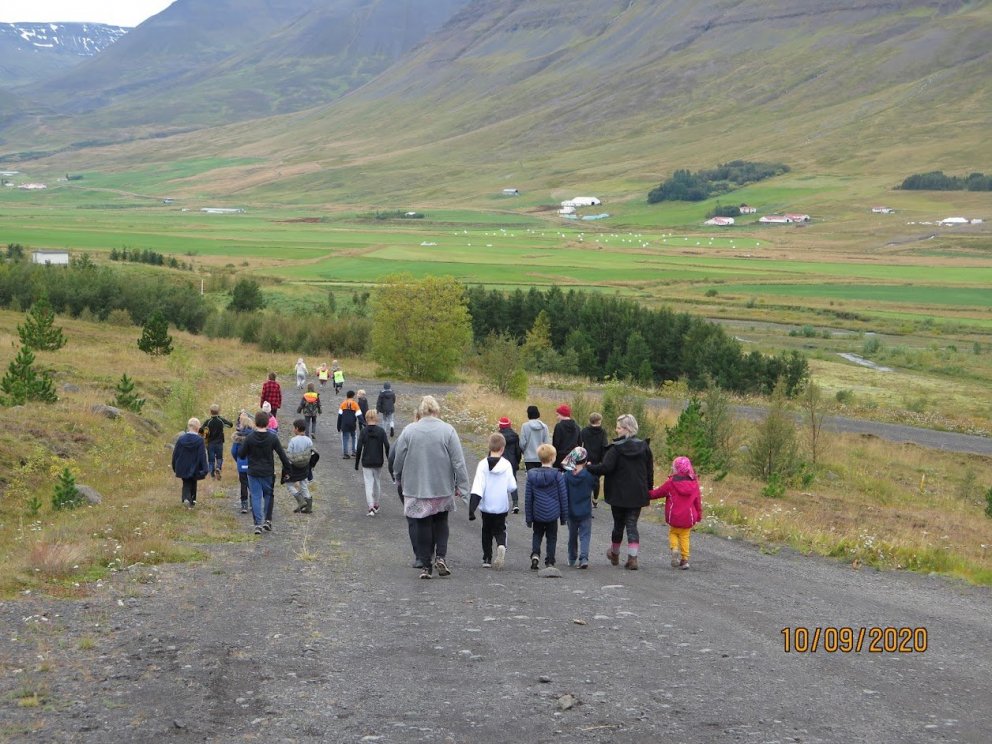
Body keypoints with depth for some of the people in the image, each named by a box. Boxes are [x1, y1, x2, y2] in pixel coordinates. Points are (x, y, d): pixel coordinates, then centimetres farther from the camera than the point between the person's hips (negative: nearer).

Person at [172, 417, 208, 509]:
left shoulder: (181, 438, -5)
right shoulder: (199, 440, -15)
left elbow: (175, 454, 3)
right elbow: (202, 456, -16)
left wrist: (174, 467, 15)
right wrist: (204, 470, -13)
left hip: (183, 468, 2)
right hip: (194, 469, -2)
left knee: (186, 484, 10)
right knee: (193, 484, 18)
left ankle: (186, 498, -15)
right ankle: (192, 501, 24)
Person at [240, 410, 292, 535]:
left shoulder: (249, 438, -9)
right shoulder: (273, 438, -8)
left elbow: (241, 454, -3)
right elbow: (282, 454, -4)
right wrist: (288, 468, 5)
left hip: (253, 473, 0)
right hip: (268, 473, 0)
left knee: (256, 497, 4)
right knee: (268, 495, 18)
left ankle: (258, 523, -4)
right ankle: (268, 520, 14)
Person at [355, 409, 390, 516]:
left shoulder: (364, 431, -6)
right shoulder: (381, 430, -3)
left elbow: (359, 448, -7)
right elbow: (387, 446, -8)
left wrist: (357, 463, 0)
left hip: (366, 462, -2)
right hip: (378, 462, 2)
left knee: (368, 483, -1)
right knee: (377, 481, 18)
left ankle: (371, 507, -13)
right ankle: (376, 505, 29)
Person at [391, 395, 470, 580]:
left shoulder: (409, 431, -5)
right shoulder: (448, 430, -7)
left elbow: (398, 460, 2)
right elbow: (458, 461, -8)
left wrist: (399, 478, 20)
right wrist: (461, 486, -2)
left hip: (416, 488, 0)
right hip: (443, 488, 0)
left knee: (423, 526, 8)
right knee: (441, 523, 18)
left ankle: (425, 565, 8)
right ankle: (440, 557, 2)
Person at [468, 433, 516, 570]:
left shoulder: (483, 464, -10)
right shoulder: (507, 464, -8)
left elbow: (477, 488, -15)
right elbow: (512, 487, -6)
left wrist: (472, 508, -17)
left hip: (486, 506, 0)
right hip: (502, 507, 0)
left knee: (486, 531, 18)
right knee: (500, 530, 12)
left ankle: (487, 558, 19)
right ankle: (501, 546, -19)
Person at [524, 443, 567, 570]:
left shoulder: (532, 475, -4)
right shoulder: (557, 475, -11)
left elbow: (528, 498, 0)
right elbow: (563, 497, -5)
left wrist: (528, 518, 9)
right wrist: (564, 516, 6)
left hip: (537, 514, 2)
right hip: (552, 514, -2)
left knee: (537, 535, 19)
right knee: (552, 537, 13)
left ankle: (535, 554, -4)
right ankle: (550, 561, 12)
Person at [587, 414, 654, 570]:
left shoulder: (616, 448, -14)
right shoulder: (644, 446, 2)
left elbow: (606, 468, -22)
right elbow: (650, 471, 8)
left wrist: (588, 468, -14)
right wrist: (649, 488, 16)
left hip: (619, 494, -3)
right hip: (637, 494, 3)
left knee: (618, 524, 13)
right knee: (632, 524, 5)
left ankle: (614, 554, 32)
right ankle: (632, 558, -7)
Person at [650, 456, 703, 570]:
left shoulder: (670, 483, -11)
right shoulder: (694, 483, 0)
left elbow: (657, 493, 1)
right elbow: (698, 501, 7)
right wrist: (698, 516, 16)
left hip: (674, 518, -3)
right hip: (688, 518, 3)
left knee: (673, 533, 18)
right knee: (684, 537, 14)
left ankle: (674, 549, -9)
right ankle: (685, 559, 10)